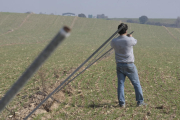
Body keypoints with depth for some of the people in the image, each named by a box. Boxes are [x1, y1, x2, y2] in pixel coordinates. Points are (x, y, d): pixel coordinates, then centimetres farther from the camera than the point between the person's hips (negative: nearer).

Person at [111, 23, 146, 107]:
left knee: (120, 84, 8)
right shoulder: (130, 40, -16)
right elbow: (135, 41, 7)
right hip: (129, 65, -3)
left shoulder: (114, 41, -5)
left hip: (119, 65, 3)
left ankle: (122, 103, 6)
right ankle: (140, 101, 13)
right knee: (136, 83, 9)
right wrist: (131, 37, 30)